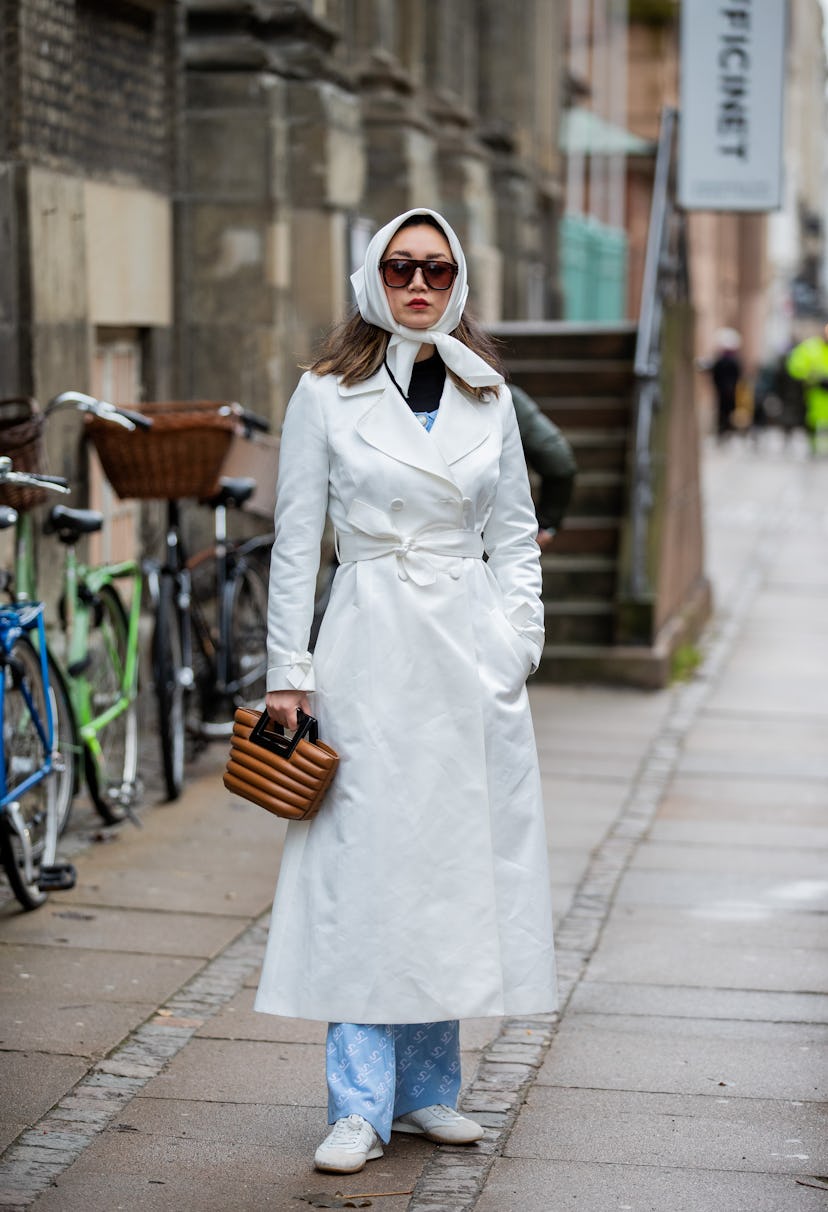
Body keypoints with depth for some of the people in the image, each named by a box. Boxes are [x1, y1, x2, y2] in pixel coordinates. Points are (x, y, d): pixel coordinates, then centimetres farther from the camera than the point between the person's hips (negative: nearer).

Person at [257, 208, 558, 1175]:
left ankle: (428, 1088, 19)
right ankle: (361, 1106, 3)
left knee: (458, 859, 6)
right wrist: (288, 670, -3)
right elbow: (295, 540, 0)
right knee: (367, 862, -4)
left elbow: (514, 531, 14)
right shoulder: (327, 393, 0)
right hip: (371, 649, -3)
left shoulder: (486, 395, 9)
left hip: (473, 650, 3)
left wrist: (518, 641, 5)